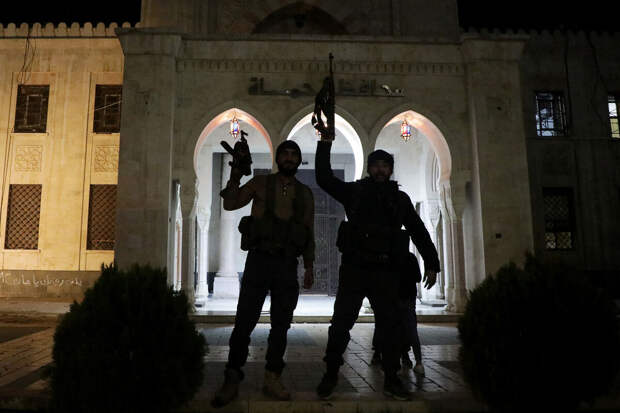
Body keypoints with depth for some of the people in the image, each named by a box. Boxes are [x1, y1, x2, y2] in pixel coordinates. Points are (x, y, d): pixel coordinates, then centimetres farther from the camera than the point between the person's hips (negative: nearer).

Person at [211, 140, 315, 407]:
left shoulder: (305, 194, 12)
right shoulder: (260, 183, 8)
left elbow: (310, 233, 12)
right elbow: (230, 204, 3)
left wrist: (309, 266, 7)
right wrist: (235, 178, -11)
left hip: (287, 265, 2)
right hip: (259, 259, -2)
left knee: (281, 324, 6)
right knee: (244, 321, -3)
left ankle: (272, 379, 17)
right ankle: (231, 380, 7)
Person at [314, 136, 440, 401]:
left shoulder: (400, 198, 14)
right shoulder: (355, 191, 10)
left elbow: (419, 232, 14)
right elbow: (324, 179, 0)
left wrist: (431, 263, 6)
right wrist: (325, 143, -5)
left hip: (386, 272, 2)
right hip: (354, 269, -1)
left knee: (391, 325, 5)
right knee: (340, 324, 0)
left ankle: (391, 380, 19)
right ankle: (330, 375, 14)